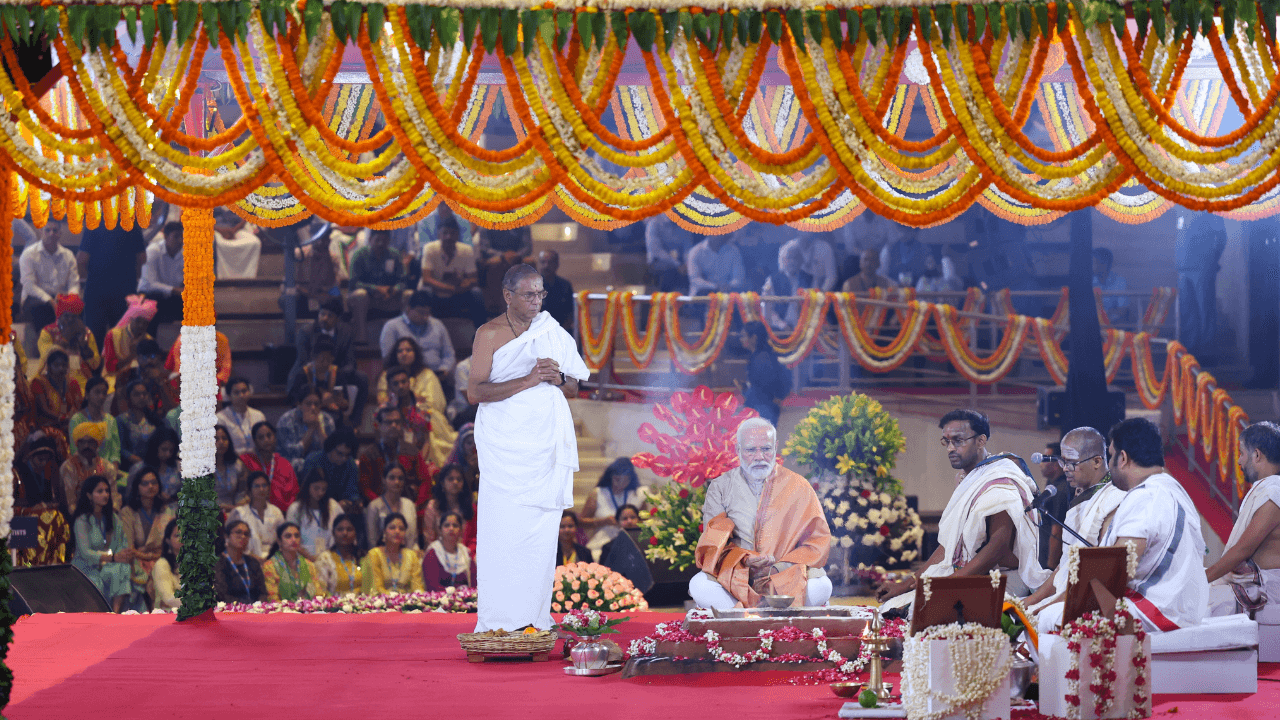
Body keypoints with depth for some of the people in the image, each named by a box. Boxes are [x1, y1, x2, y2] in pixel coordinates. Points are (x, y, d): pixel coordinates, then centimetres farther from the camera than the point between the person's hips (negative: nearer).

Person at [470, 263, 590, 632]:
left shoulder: (554, 332, 13)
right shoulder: (490, 333, 0)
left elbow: (574, 389, 18)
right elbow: (476, 391, -10)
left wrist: (558, 378, -5)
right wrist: (527, 380, -17)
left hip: (546, 445, 4)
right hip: (505, 446, -4)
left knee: (542, 531, 1)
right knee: (504, 532, -8)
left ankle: (535, 617, 5)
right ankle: (497, 623, -6)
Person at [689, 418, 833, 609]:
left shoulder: (797, 487, 9)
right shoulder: (720, 487, 10)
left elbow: (818, 540, 4)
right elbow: (713, 544, 3)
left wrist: (779, 569, -11)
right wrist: (744, 560, -18)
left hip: (787, 578, 0)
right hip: (734, 578, 0)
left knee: (821, 587, -33)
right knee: (699, 586, -31)